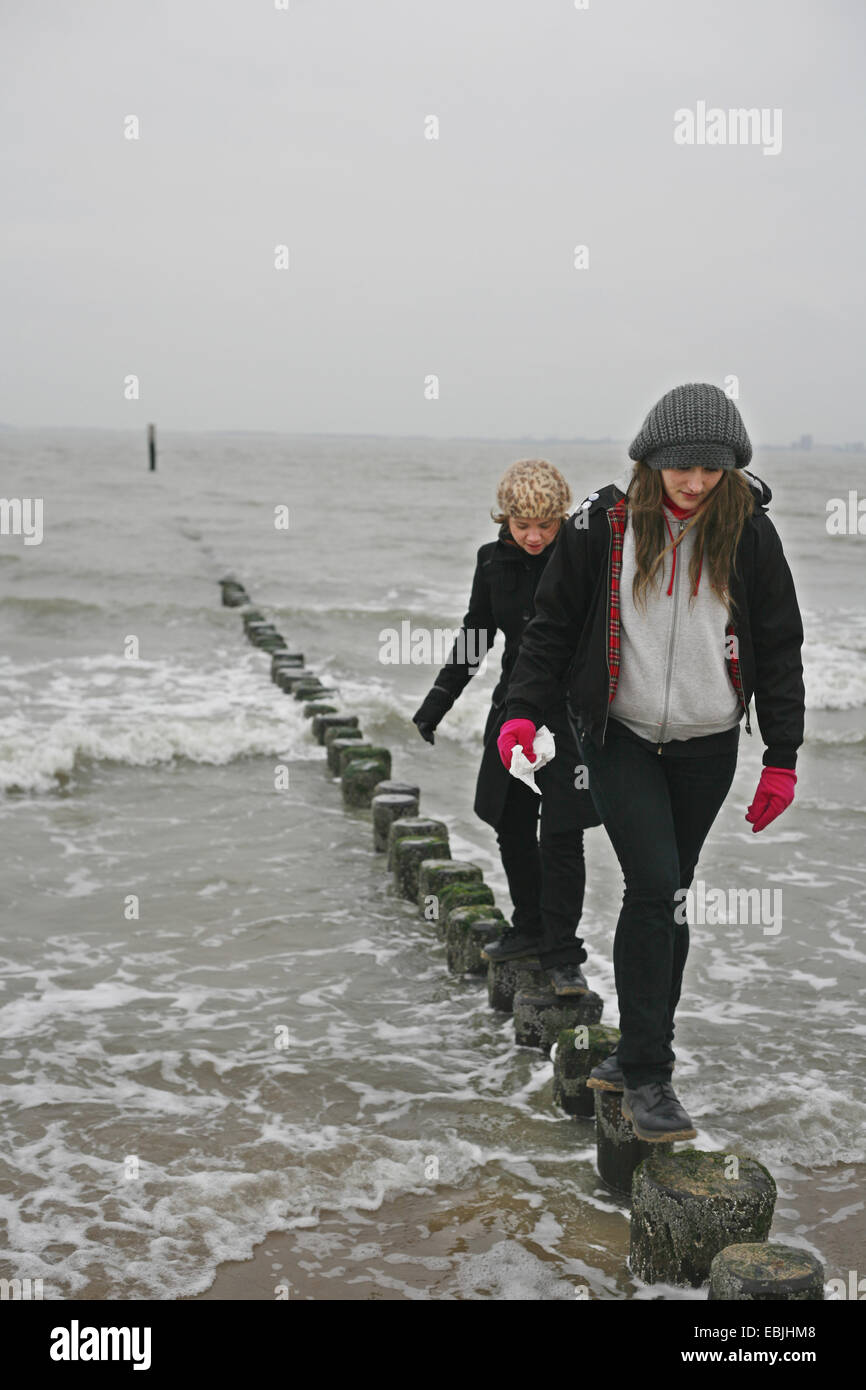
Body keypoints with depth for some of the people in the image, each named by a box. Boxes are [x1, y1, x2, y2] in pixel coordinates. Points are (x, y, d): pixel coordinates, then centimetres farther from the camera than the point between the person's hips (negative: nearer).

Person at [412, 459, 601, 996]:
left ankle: (563, 955, 2)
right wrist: (439, 700, 11)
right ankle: (530, 930, 31)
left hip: (573, 714, -5)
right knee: (512, 827, 13)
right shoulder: (495, 561, 1)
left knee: (560, 835, -7)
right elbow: (474, 636, 12)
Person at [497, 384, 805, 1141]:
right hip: (620, 737, -2)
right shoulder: (602, 525, -8)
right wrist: (523, 710, -12)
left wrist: (782, 759, 1)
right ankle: (646, 1073, -4)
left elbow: (779, 647, 3)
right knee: (654, 885, -13)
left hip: (706, 746, 2)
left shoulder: (749, 532, -4)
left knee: (669, 895, 9)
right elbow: (552, 625, 1)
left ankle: (643, 1049, 25)